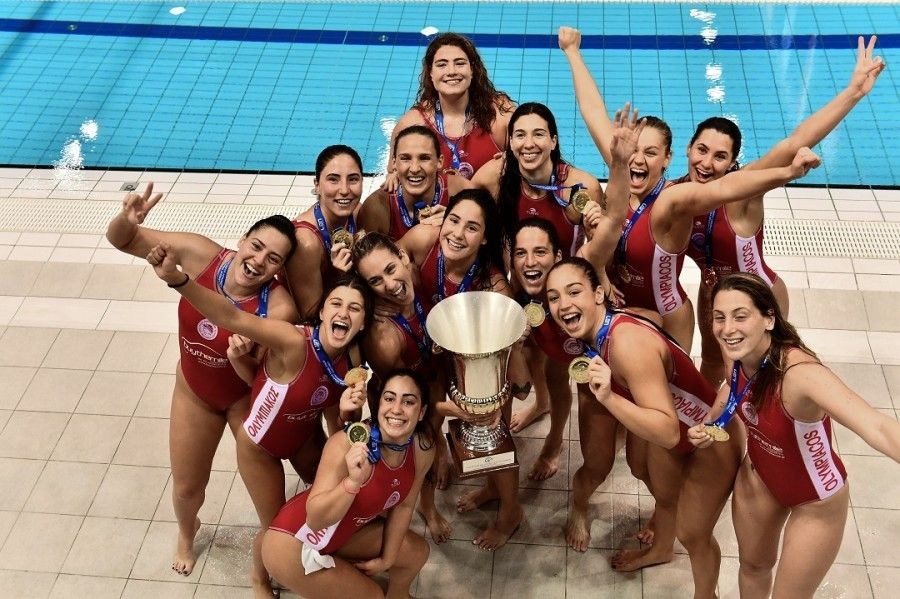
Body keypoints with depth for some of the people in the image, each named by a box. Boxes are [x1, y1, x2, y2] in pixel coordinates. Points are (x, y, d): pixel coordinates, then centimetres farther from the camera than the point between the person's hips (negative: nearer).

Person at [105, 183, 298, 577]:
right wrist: (127, 220, -42)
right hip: (194, 393, 3)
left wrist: (243, 354, -52)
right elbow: (121, 241, -19)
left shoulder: (279, 307, -35)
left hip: (247, 396, -3)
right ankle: (187, 533, 58)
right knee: (187, 487, 23)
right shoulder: (202, 254, -28)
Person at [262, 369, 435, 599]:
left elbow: (403, 506, 2)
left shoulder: (423, 449, -14)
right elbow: (315, 519, -35)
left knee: (417, 552, 16)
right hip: (294, 544, -7)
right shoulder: (348, 443, -34)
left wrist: (387, 558, 11)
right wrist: (353, 481, -49)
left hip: (345, 532, 7)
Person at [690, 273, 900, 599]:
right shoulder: (742, 355, -21)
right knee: (753, 564, 29)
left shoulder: (800, 372, -41)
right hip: (758, 479, 6)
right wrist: (708, 428, -12)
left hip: (816, 500, -5)